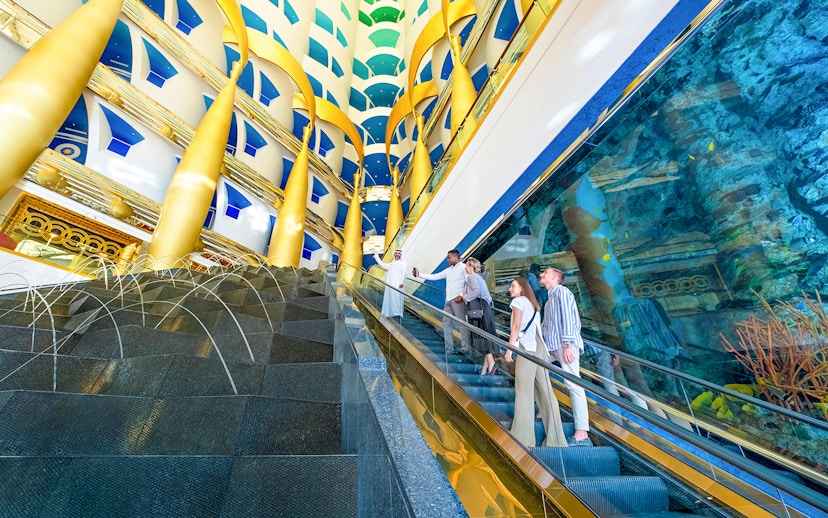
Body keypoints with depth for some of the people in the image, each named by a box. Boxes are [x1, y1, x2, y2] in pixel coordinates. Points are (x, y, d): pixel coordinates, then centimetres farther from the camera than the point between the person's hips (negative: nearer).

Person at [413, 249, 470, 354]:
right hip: (448, 300, 8)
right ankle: (449, 349, 15)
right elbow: (434, 277, 18)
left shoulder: (463, 267, 0)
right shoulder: (448, 270, 20)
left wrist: (461, 295, -16)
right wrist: (419, 275, 13)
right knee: (446, 322, 8)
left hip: (458, 299, -8)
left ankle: (465, 348, -1)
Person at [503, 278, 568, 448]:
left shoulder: (518, 301, 2)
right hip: (539, 347, 8)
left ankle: (523, 437, -1)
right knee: (545, 390, 8)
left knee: (524, 391, -5)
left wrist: (509, 348, -9)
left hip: (527, 347, -8)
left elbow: (516, 326, -9)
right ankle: (555, 437, 14)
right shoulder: (533, 305, 25)